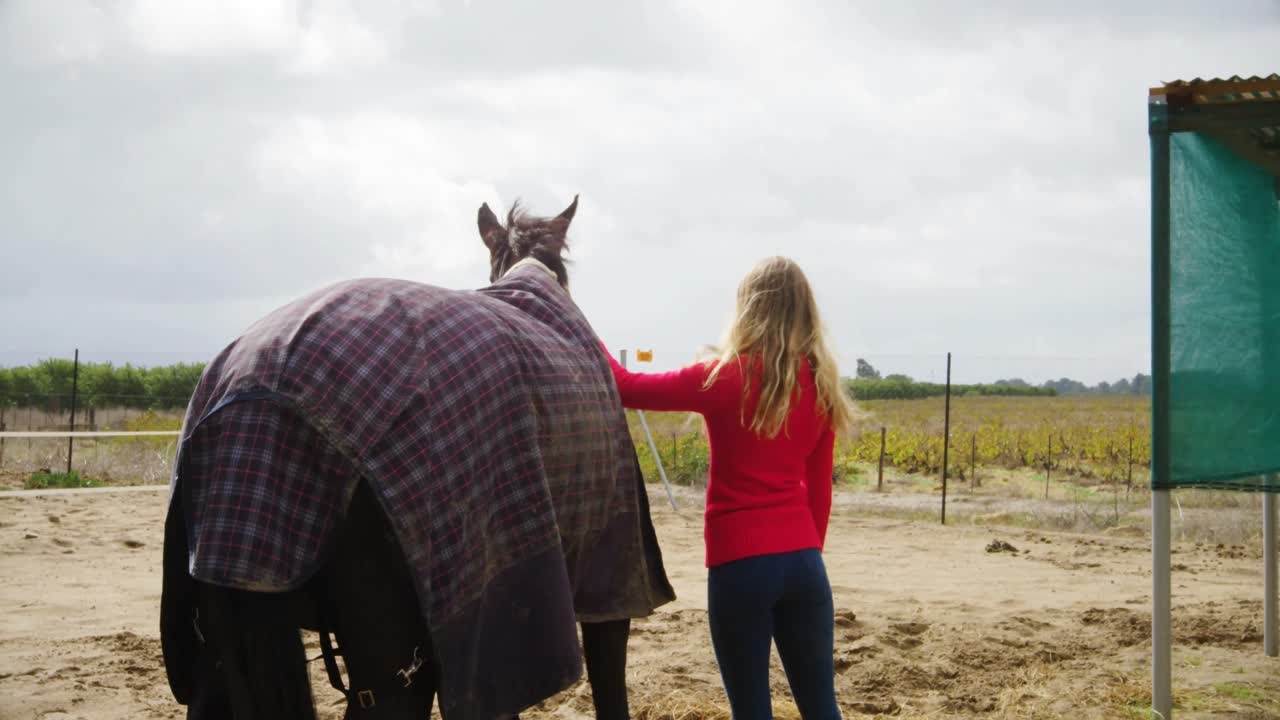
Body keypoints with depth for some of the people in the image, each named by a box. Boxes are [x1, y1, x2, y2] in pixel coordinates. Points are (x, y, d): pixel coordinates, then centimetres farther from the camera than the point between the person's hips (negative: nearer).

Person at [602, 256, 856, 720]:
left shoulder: (725, 378, -9)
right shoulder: (819, 385, 5)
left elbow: (626, 388, -2)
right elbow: (819, 487, 11)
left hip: (740, 563, -4)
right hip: (804, 559, 5)